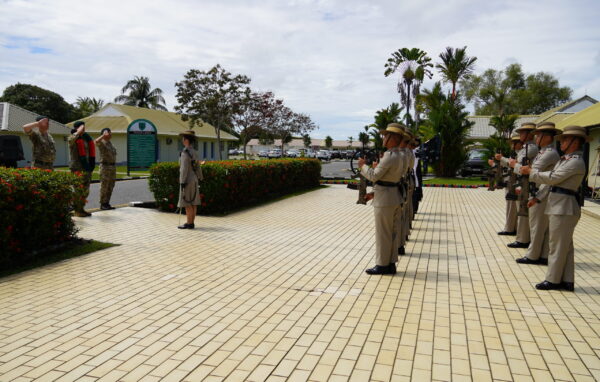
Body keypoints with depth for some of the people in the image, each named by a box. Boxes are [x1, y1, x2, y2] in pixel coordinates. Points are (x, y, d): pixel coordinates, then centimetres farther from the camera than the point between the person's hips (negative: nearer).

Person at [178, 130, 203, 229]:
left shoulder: (185, 152, -17)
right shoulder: (194, 152, 12)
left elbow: (184, 168, -20)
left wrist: (182, 182, -19)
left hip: (187, 180, -9)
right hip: (193, 180, 9)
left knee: (187, 203, -5)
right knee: (193, 202, 8)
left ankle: (189, 224, -2)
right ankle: (191, 223, 12)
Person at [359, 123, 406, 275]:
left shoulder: (389, 156, -19)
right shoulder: (398, 156, 12)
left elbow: (374, 176, -16)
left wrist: (363, 166, -2)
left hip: (384, 199, -10)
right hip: (395, 198, 10)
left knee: (382, 234, 0)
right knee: (392, 233, 13)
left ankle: (382, 265, 8)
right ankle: (390, 264, 20)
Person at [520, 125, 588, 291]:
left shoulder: (576, 162, -15)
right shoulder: (566, 159, 16)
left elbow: (552, 178, -19)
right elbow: (552, 176, 19)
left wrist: (531, 172, -8)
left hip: (564, 209, -10)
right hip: (559, 207, 10)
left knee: (557, 246, -2)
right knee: (565, 246, 13)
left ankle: (553, 280, 7)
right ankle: (567, 281, 20)